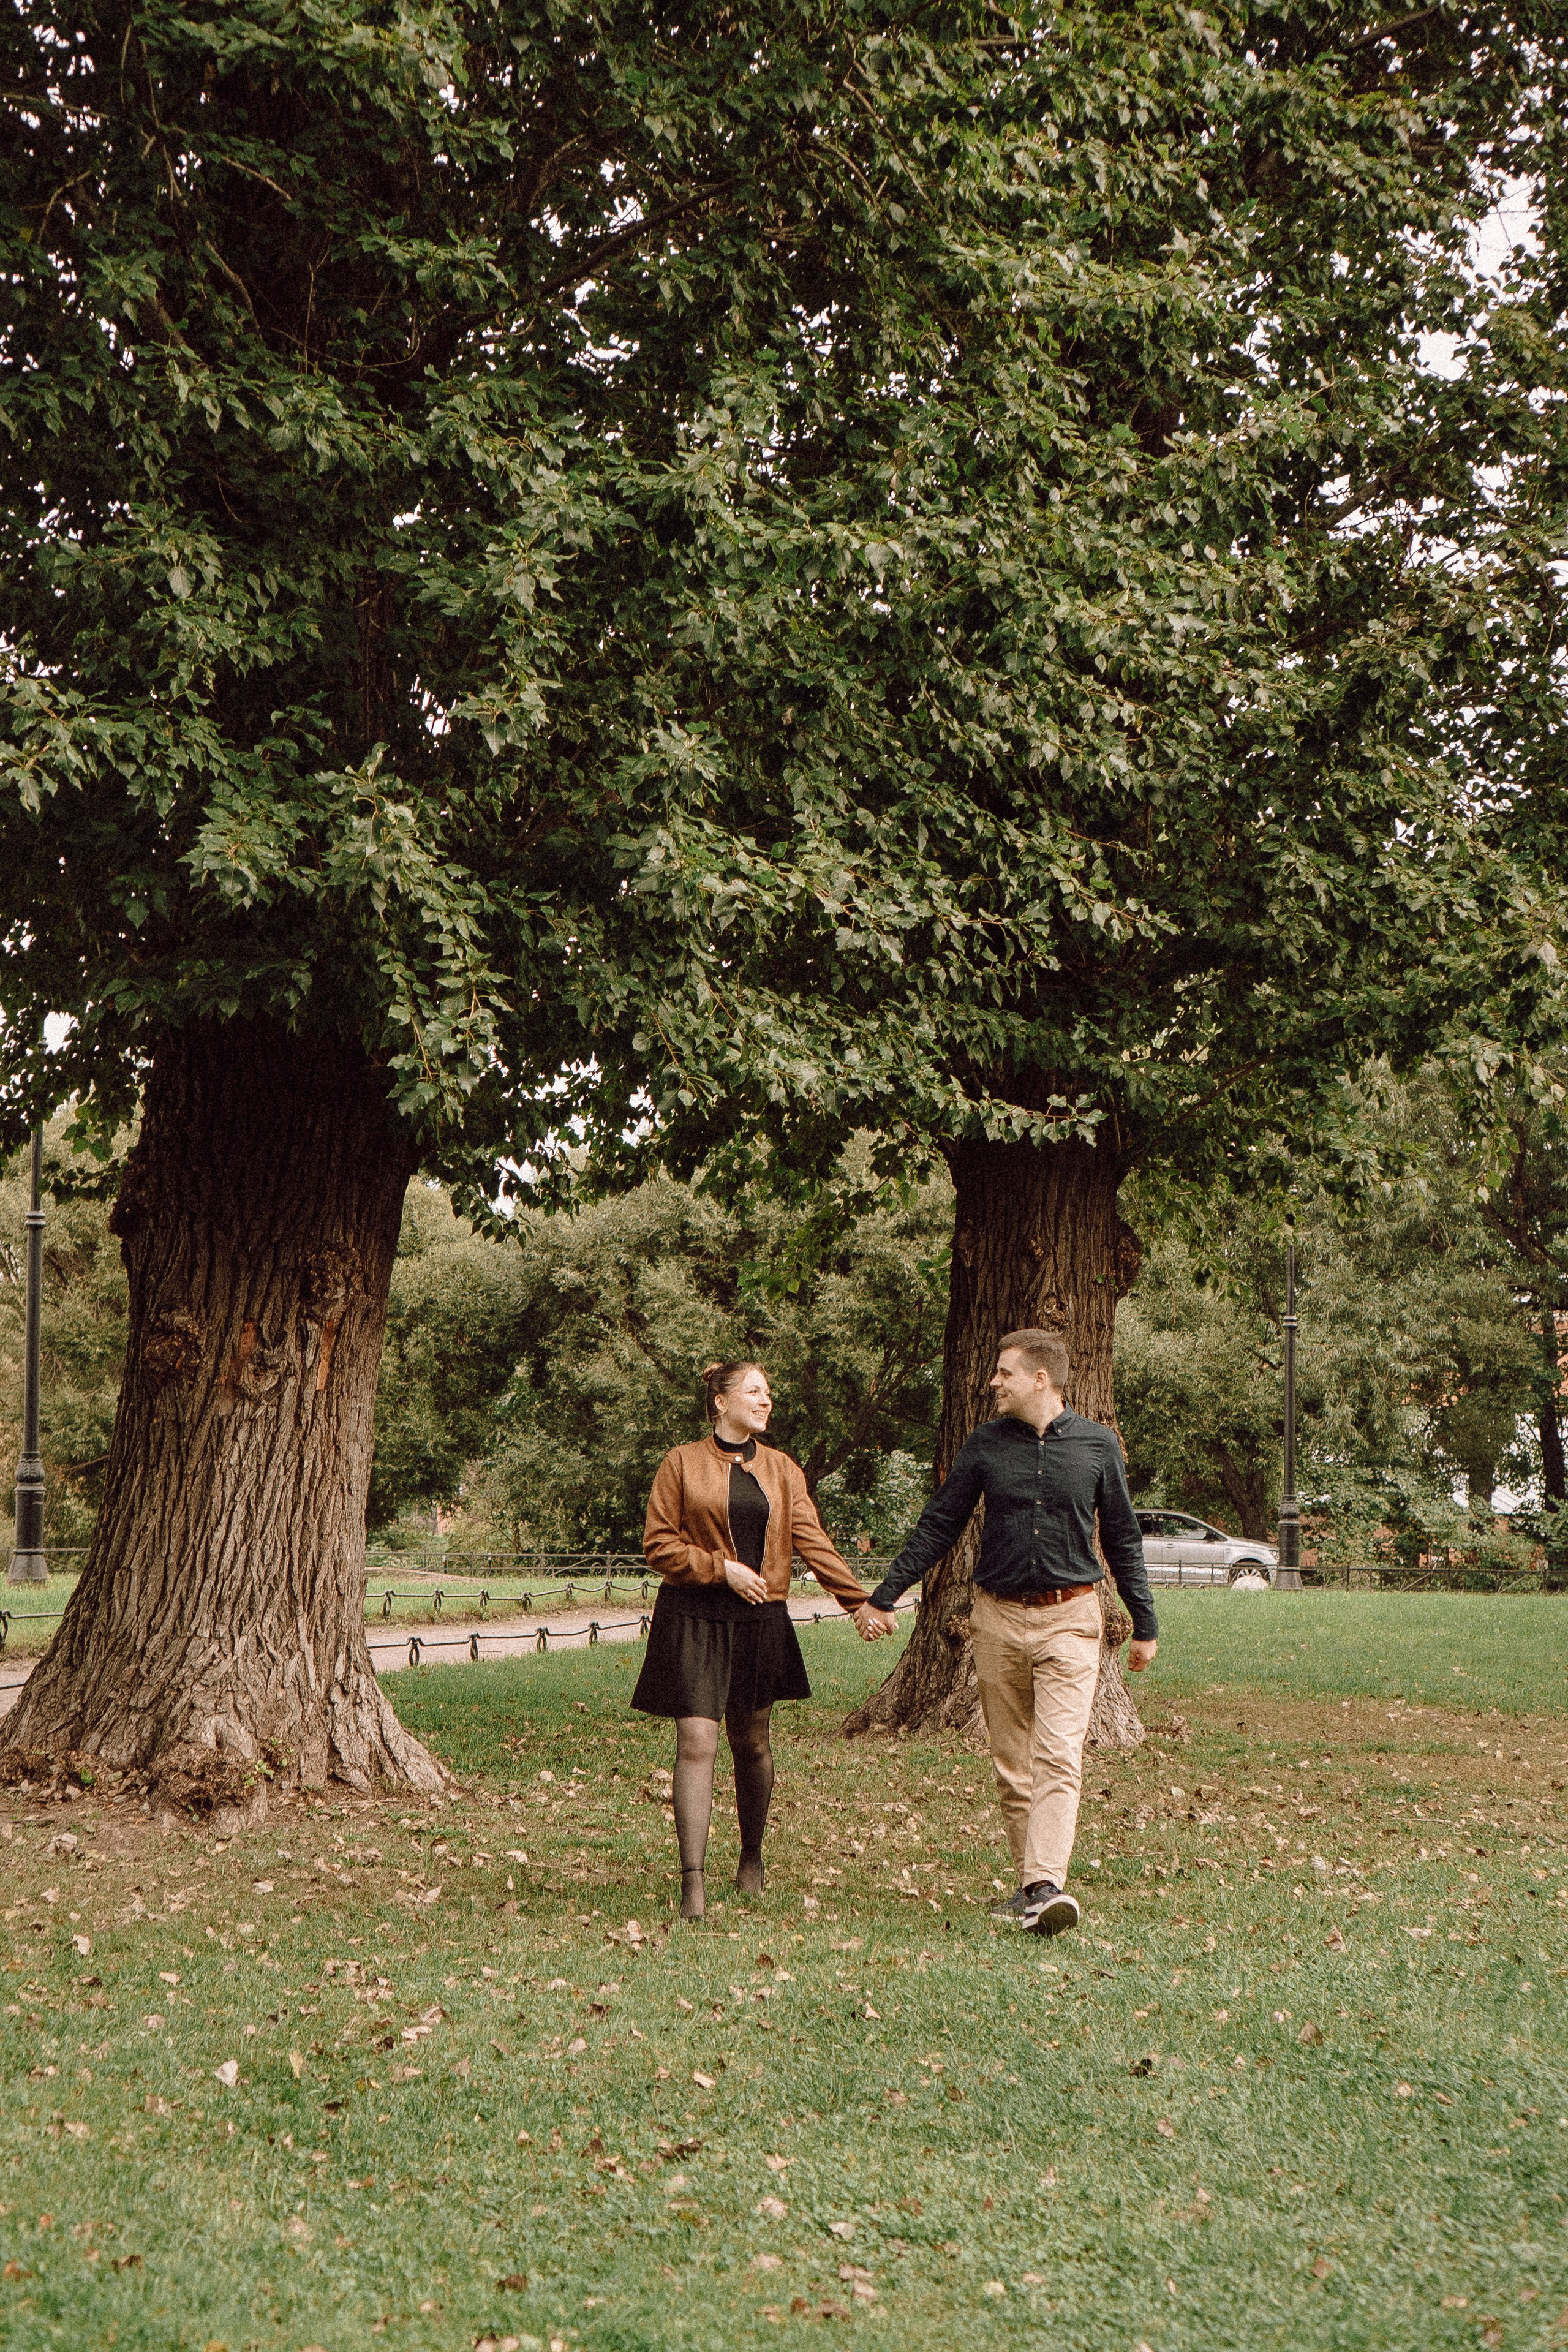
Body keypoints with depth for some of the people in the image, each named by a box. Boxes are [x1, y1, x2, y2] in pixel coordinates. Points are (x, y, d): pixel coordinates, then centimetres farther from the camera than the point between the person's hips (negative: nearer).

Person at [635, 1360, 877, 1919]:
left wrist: (858, 1601, -5)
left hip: (760, 1620, 4)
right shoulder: (682, 1464, 0)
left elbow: (812, 1542, 4)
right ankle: (693, 1883, -13)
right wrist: (723, 1568, -12)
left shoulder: (782, 1470, 11)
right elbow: (659, 1545, -2)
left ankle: (752, 1858, 32)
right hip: (694, 1619, -3)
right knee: (696, 1742, -12)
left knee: (752, 1743, 11)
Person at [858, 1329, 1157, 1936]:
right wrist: (883, 1599, 8)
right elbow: (937, 1527, 10)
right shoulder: (986, 1445, 4)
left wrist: (1144, 1625, 12)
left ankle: (1047, 1886, -23)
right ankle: (1028, 1882, 14)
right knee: (1011, 1763, 5)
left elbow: (1122, 1540, 10)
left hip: (1069, 1619, -2)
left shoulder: (1098, 1446, 1)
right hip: (999, 1617, 2)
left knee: (1058, 1757, -15)